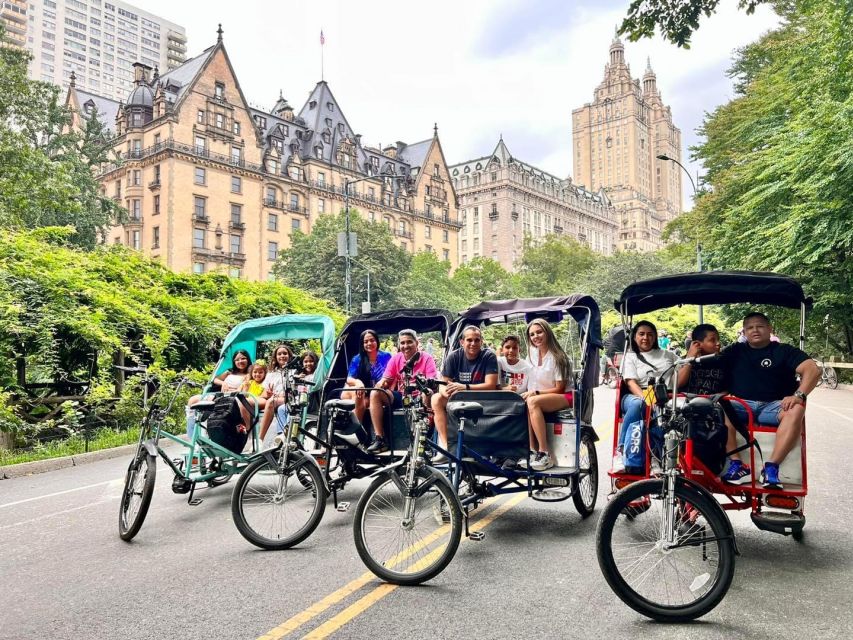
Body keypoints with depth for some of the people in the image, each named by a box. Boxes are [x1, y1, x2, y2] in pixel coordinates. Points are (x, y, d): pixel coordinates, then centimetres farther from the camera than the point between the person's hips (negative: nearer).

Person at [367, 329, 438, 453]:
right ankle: (379, 439, -19)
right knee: (375, 394, -19)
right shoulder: (396, 358, 3)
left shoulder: (426, 358, -7)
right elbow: (385, 380, 1)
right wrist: (382, 383, -24)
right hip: (400, 397, 4)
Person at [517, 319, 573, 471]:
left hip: (563, 398, -6)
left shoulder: (557, 357, -11)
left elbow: (559, 388, -11)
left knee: (533, 402, -35)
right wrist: (529, 393, -2)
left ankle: (545, 453, -32)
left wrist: (535, 393, -19)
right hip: (541, 397, 6)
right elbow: (530, 384, 18)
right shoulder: (532, 353, 9)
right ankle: (532, 451, -28)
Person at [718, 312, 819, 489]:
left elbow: (812, 370, -4)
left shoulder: (784, 351, 11)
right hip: (741, 405, 1)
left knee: (796, 410, -34)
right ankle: (736, 464, -31)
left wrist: (799, 395, -20)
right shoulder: (735, 351, 18)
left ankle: (771, 467, -34)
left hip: (773, 406, -1)